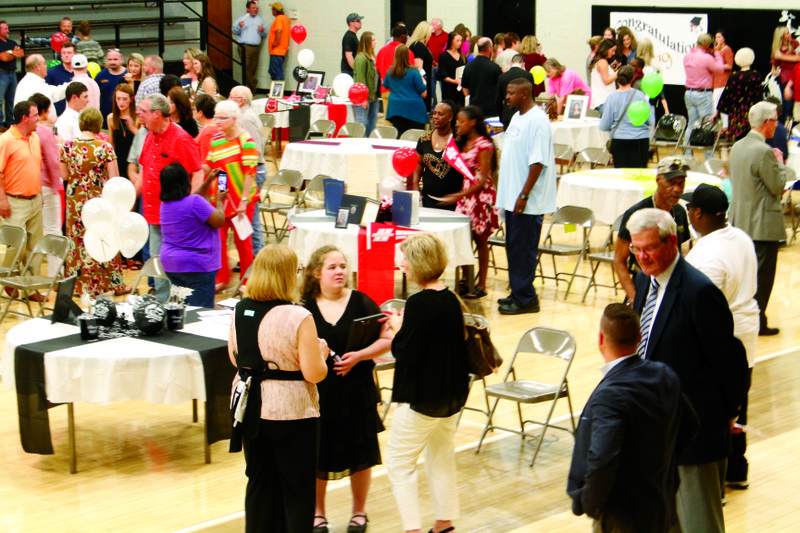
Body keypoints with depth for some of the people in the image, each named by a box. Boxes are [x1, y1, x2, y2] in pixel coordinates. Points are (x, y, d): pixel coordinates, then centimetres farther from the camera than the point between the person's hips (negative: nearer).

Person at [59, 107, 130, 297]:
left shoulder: (68, 146, -5)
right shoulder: (104, 147, -14)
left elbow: (64, 176, 4)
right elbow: (114, 179, -12)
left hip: (75, 201, 3)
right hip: (100, 201, -3)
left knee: (77, 241, 11)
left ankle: (79, 284, 16)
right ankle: (113, 283, 16)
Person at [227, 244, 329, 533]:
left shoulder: (239, 311, -1)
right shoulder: (299, 317, -20)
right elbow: (313, 373, -20)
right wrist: (322, 352, 0)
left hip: (250, 409, 6)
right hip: (291, 412, -5)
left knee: (259, 483, 17)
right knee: (298, 489, 8)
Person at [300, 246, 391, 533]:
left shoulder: (361, 303, -2)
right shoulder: (304, 308, 0)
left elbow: (386, 339, -2)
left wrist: (358, 356, -15)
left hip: (356, 391, 0)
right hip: (317, 391, 0)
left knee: (359, 454, 8)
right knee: (317, 454, 7)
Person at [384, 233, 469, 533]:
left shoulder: (419, 303, -22)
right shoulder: (451, 300, 4)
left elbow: (406, 353, -23)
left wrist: (397, 329, -5)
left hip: (422, 398, -9)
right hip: (453, 393, 9)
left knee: (399, 463, 2)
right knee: (442, 458, 21)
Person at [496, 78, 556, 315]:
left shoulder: (537, 120, -16)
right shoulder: (517, 117, 14)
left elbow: (538, 162, -21)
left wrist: (524, 195, -22)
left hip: (527, 201, -9)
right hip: (511, 197, 9)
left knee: (523, 250, -4)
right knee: (514, 248, 14)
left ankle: (525, 299, 3)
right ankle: (517, 293, 23)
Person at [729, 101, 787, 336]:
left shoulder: (737, 146, 6)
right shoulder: (764, 152, -21)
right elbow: (778, 187, -16)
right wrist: (779, 163, -1)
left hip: (740, 219, 9)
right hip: (763, 224, -8)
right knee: (763, 273, 0)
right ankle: (757, 322, 4)